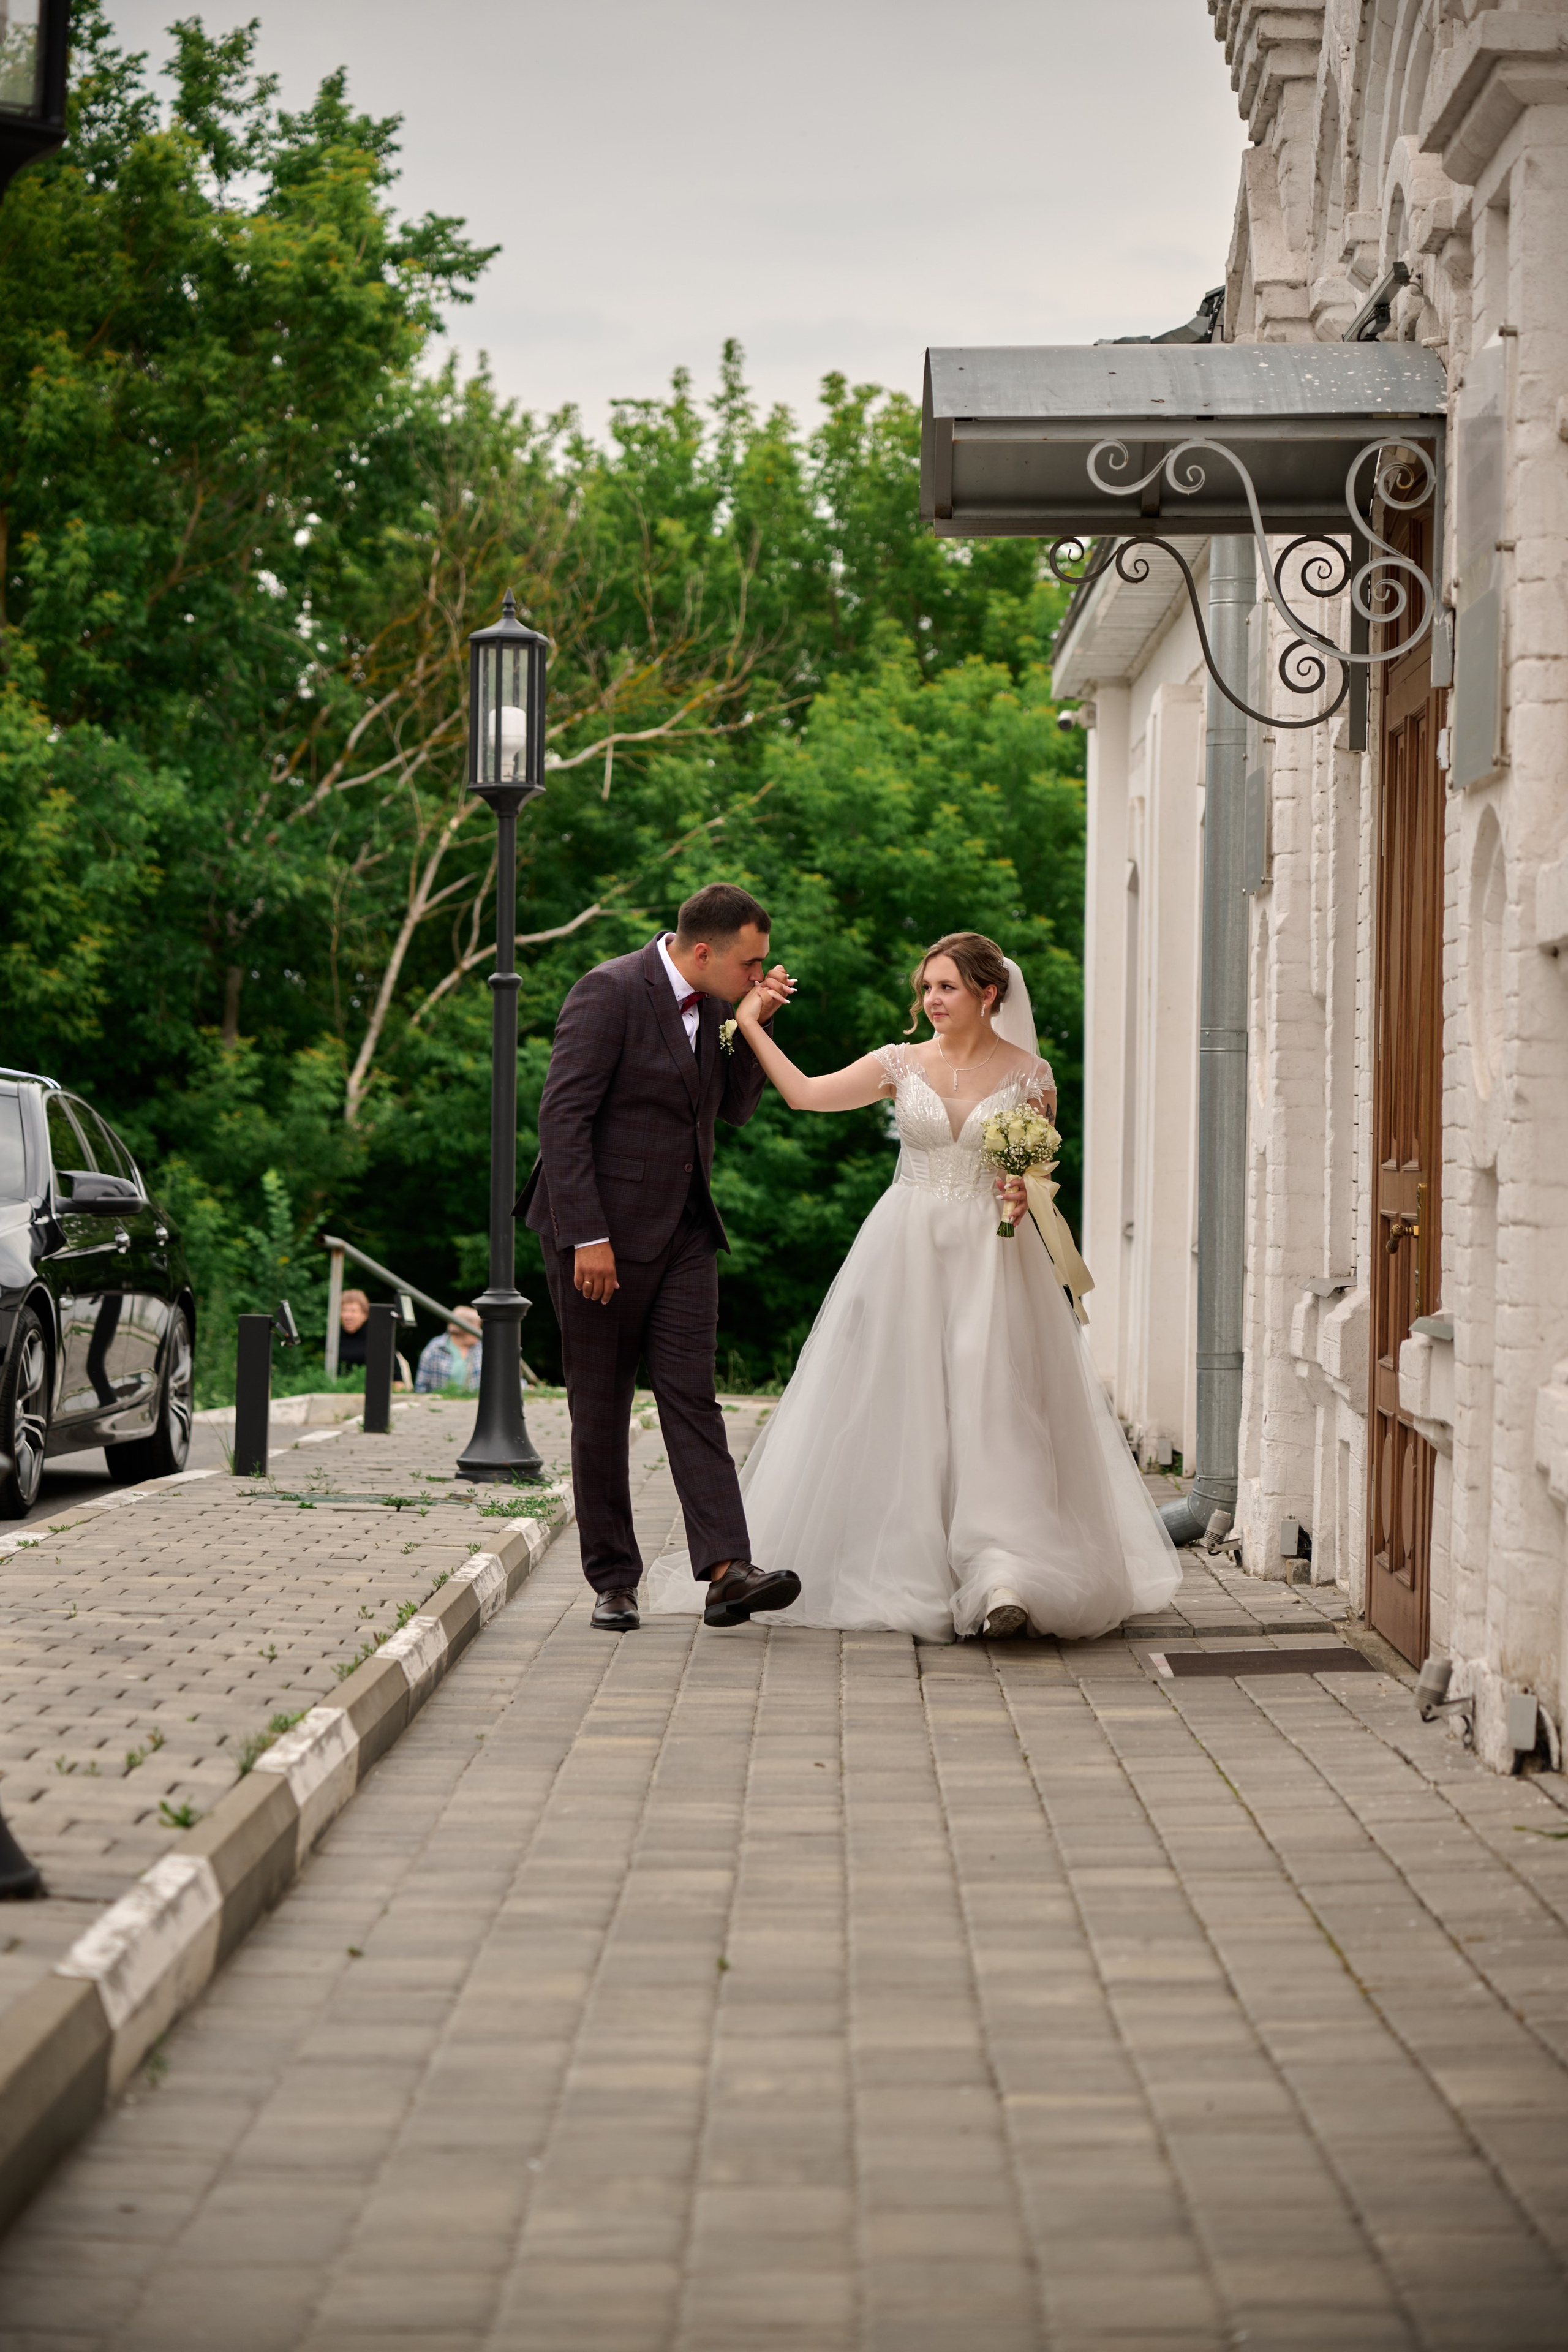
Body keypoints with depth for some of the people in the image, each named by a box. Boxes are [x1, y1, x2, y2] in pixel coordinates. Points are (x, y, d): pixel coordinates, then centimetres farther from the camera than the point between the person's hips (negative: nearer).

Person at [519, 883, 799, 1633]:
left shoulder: (714, 1004, 8)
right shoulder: (609, 992, -15)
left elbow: (736, 1109, 15)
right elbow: (563, 1116, -18)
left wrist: (756, 1024, -1)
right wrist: (587, 1238, -22)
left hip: (684, 1232, 6)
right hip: (601, 1232, -6)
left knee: (692, 1397, -5)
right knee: (600, 1411, 3)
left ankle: (725, 1570, -14)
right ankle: (613, 1581, 10)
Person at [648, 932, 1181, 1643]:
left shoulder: (1029, 1075, 1)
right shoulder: (902, 1064, 5)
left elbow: (1040, 1172, 8)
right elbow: (805, 1094, 2)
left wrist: (1027, 1193, -13)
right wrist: (750, 1026, 3)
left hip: (992, 1257, -2)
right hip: (907, 1252, 2)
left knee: (990, 1401, -12)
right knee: (899, 1405, 1)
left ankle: (1004, 1579, -17)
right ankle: (907, 1570, 11)